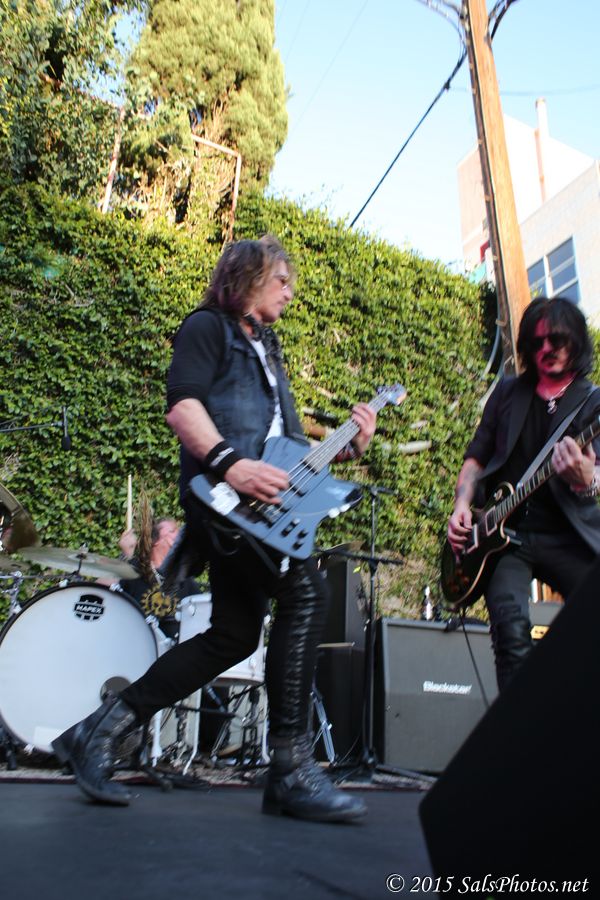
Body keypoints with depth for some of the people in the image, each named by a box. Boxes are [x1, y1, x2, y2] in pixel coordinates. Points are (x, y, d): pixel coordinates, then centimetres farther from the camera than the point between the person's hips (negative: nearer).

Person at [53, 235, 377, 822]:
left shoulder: (267, 353, 30)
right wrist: (230, 463, -28)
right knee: (305, 592, -22)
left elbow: (285, 446, 25)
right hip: (221, 492, -9)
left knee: (234, 636, 5)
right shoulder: (208, 326, 4)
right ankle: (291, 772, -13)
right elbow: (181, 403, -13)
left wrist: (345, 446, 12)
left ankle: (99, 731, 14)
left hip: (260, 500, 9)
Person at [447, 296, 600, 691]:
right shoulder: (508, 391, 15)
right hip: (504, 533, 1)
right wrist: (462, 504, -1)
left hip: (566, 536, -1)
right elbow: (477, 457, 17)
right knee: (512, 629, -19)